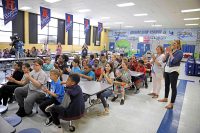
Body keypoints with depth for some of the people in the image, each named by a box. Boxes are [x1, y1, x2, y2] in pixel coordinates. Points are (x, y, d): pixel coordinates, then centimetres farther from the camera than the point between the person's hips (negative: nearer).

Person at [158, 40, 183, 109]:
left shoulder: (180, 52, -8)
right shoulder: (171, 51, 10)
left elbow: (174, 61, -21)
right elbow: (165, 60, 7)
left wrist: (170, 53, -15)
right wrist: (167, 53, -5)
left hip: (174, 71, -7)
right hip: (167, 69, 7)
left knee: (173, 87, -2)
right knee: (166, 85, 18)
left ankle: (171, 103, 3)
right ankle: (165, 98, 34)